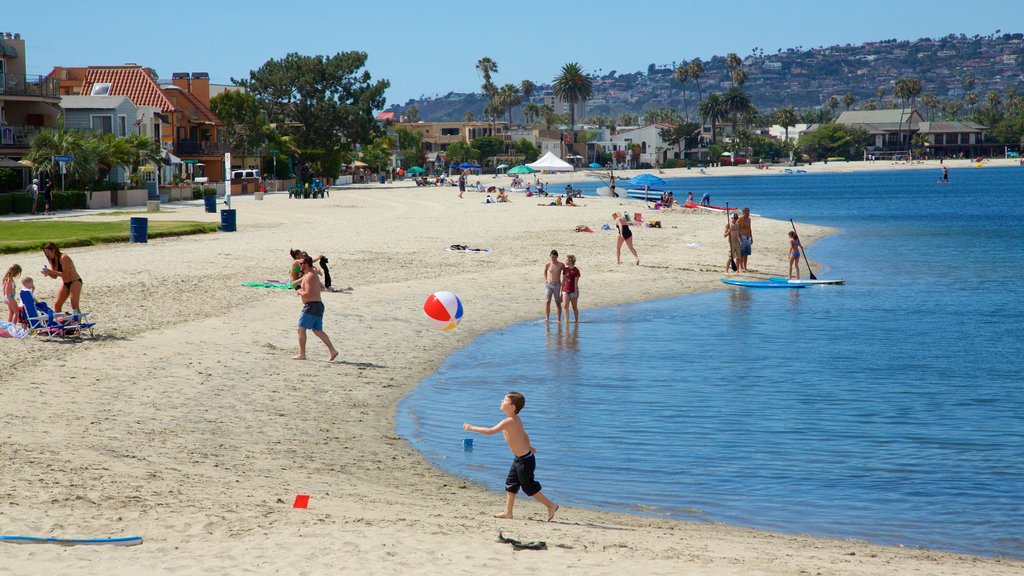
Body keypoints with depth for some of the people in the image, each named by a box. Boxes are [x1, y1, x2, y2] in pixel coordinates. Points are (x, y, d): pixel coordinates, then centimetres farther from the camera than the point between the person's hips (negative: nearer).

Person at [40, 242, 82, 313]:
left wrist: (51, 271, -26)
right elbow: (55, 276, 9)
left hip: (75, 282, -9)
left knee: (74, 306, -16)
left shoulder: (64, 258, -19)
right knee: (57, 305, 5)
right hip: (66, 284, 9)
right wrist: (48, 273, -12)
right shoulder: (54, 260, 6)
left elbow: (65, 274, -25)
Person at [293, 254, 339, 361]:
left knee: (301, 329, -2)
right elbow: (322, 287, 34)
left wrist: (300, 292, -6)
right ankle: (333, 351, 3)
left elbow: (308, 294, -25)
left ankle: (302, 354, 0)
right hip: (318, 305, 10)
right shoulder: (314, 275, 17)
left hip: (311, 306, -10)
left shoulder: (309, 277, -15)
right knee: (318, 331, 12)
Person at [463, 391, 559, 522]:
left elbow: (490, 431, -29)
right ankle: (508, 512, 19)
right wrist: (528, 447, 34)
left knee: (529, 487, 3)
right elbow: (525, 435, 20)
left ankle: (551, 505, 14)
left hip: (525, 460, -10)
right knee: (511, 484, 14)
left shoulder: (509, 421, -24)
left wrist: (472, 428, -20)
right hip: (519, 459, 10)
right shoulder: (516, 420, 6)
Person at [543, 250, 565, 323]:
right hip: (548, 285, 0)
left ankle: (559, 319, 19)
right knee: (547, 301, -15)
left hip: (557, 285, 0)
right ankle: (547, 318, -17)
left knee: (558, 303, 8)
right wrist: (545, 280, 10)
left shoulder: (561, 265, -5)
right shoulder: (547, 265, -2)